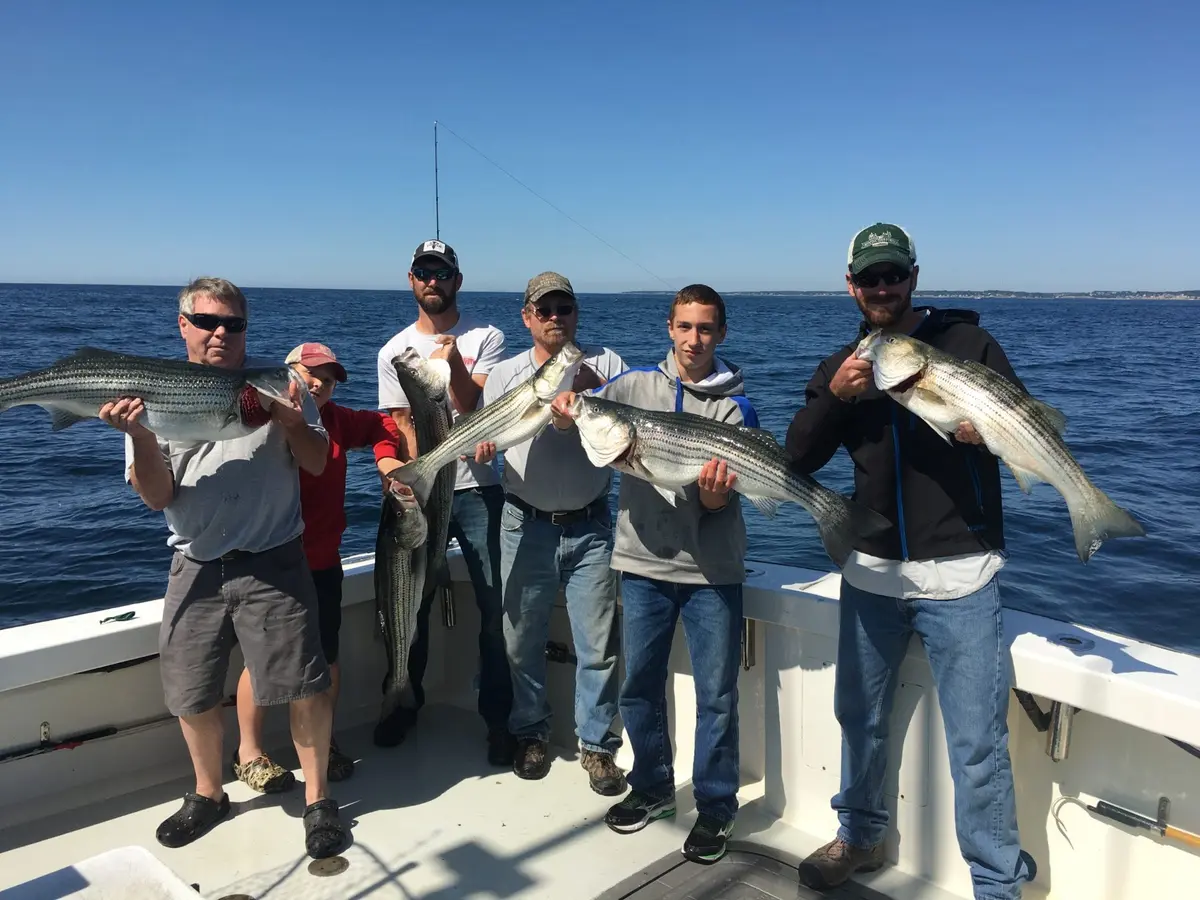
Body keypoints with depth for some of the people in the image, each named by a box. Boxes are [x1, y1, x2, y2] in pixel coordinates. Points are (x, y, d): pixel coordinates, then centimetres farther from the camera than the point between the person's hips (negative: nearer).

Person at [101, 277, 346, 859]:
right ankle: (208, 794, 37)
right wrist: (140, 435, -18)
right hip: (197, 569, 2)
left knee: (304, 687, -4)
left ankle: (318, 800, 17)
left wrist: (292, 424, -19)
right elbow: (156, 497, -1)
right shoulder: (155, 395, 3)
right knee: (191, 695, 12)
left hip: (273, 566, -2)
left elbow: (317, 463, 1)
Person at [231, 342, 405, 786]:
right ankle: (248, 752, 23)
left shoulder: (334, 420, 8)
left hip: (323, 564, 6)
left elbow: (381, 424, 23)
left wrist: (386, 457, 5)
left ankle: (324, 743, 30)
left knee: (327, 657, 12)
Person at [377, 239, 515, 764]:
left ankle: (498, 719, 14)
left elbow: (475, 410, -11)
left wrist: (453, 363, -27)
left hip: (478, 490, -2)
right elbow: (402, 427, 3)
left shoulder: (486, 338, 0)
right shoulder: (394, 352, 6)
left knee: (495, 606, 0)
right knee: (412, 605, 11)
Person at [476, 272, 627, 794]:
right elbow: (484, 442, 8)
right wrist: (481, 446, -15)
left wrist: (593, 389, -24)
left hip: (590, 526, -1)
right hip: (526, 526, 1)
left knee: (598, 643, 3)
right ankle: (530, 734, 30)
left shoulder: (605, 364, 3)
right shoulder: (505, 374, 5)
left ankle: (596, 745, 19)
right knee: (522, 638, 10)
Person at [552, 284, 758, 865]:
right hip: (643, 562, 2)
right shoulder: (634, 385, 5)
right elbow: (576, 416, 0)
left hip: (712, 569, -2)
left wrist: (714, 492, -30)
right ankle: (652, 788, 35)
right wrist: (564, 406, -23)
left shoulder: (735, 406, 0)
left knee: (716, 694, 4)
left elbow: (719, 500, -7)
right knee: (639, 685, 13)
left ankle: (716, 808, 23)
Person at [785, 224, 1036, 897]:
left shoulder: (967, 340, -2)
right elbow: (798, 458, -2)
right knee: (860, 716, 17)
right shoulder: (841, 365, 8)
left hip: (959, 574, -4)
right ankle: (861, 836, 39)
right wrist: (834, 395, -19)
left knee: (978, 741, -2)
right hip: (872, 571, 4)